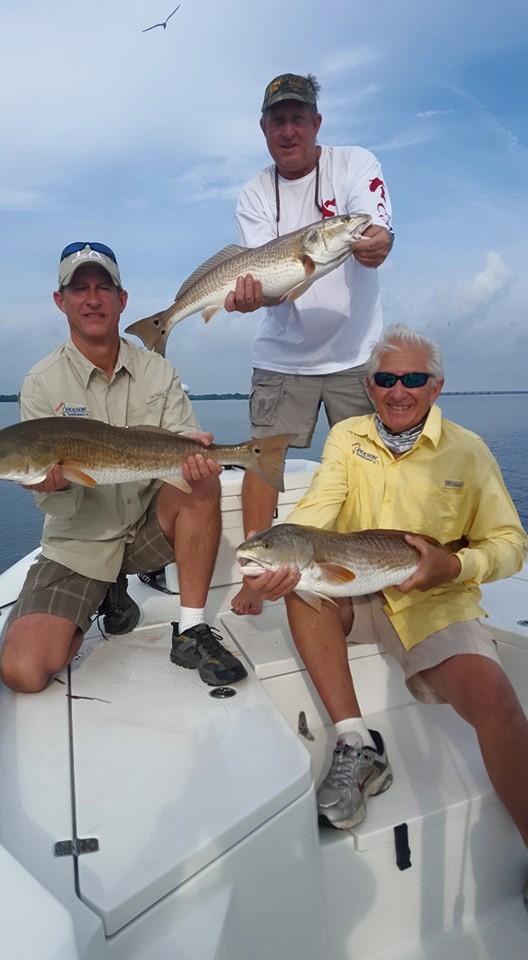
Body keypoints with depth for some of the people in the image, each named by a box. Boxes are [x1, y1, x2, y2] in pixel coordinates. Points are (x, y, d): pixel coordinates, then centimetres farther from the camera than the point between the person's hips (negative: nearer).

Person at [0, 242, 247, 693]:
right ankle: (104, 598, 16)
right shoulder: (42, 384, -6)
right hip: (79, 542, 0)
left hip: (150, 525, 1)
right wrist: (57, 483, -36)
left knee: (200, 483, -31)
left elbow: (185, 447, -9)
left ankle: (192, 631, -17)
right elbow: (54, 501, -11)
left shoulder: (158, 372, 0)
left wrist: (196, 455, -34)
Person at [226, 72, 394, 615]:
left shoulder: (354, 164, -1)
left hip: (355, 352, -1)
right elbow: (265, 275, -9)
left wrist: (377, 243, -43)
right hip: (283, 356, 1)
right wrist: (254, 293, -33)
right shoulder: (254, 196, 3)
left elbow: (378, 238, -19)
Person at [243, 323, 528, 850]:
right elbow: (317, 507, -9)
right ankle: (357, 744, -18)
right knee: (299, 581, -25)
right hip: (354, 593, 3)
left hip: (436, 604, -2)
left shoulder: (467, 450, 0)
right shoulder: (346, 437, 5)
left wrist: (453, 565, -20)